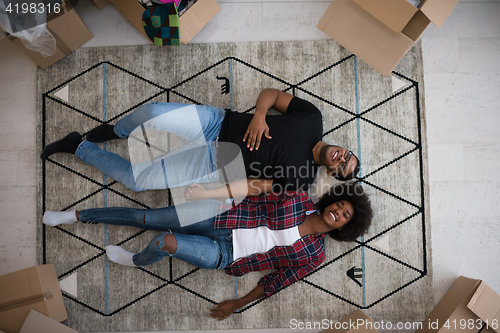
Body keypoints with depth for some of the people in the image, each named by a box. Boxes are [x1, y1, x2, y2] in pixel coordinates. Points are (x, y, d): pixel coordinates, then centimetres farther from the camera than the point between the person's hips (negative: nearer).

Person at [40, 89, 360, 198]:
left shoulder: (300, 178, -5)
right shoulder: (313, 118, 2)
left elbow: (254, 185, -9)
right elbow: (272, 93, 6)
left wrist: (208, 194, -14)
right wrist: (259, 115, -14)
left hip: (218, 164, -2)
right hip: (217, 121, 2)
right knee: (153, 113, -23)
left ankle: (78, 146, 13)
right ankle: (116, 131, 12)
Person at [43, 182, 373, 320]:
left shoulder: (314, 255, -3)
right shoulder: (299, 198, -1)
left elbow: (278, 280, -1)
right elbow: (259, 197, 6)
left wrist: (238, 304, -1)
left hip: (225, 254, -2)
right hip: (222, 216, 2)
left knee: (165, 241, -25)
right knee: (145, 217, -3)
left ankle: (137, 261, 13)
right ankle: (76, 215, 17)